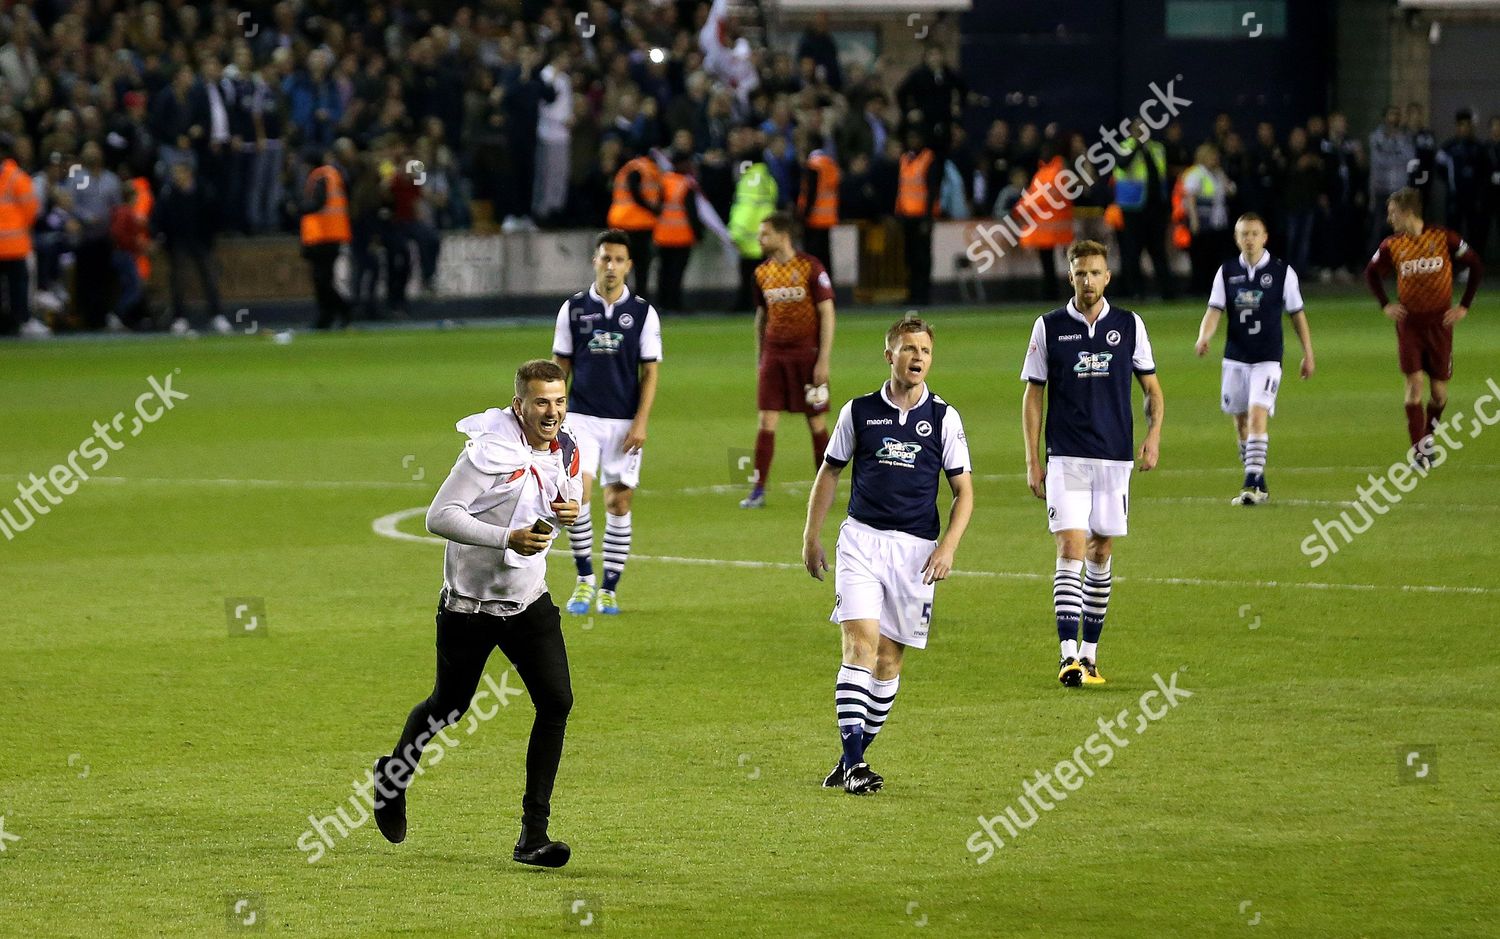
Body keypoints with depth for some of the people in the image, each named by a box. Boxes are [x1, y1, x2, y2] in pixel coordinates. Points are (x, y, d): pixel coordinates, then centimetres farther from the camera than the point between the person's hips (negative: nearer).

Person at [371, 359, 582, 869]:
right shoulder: (490, 450, -21)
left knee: (556, 701, -10)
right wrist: (508, 539, -31)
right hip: (470, 603, -5)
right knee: (449, 706, 11)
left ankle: (533, 834, -6)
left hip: (530, 599, 5)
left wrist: (571, 511, -6)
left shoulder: (565, 450, 0)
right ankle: (394, 775, 44)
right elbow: (439, 516, -22)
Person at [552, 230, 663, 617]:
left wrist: (640, 422, -8)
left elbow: (650, 371, 1)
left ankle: (609, 590, 11)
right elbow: (560, 365, 9)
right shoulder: (573, 308, 4)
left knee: (619, 502, 2)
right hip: (581, 417, 0)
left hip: (624, 423, 0)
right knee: (576, 491, -16)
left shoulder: (643, 312, 1)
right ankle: (584, 580, -2)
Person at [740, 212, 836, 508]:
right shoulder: (762, 273, 8)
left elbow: (827, 314, -7)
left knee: (816, 422, 3)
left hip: (806, 352, -4)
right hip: (774, 353, 4)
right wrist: (759, 360, 15)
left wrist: (823, 361, -12)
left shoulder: (810, 267, -8)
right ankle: (758, 490, -2)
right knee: (766, 421, -3)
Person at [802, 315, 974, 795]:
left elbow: (964, 490, 4)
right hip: (861, 538, -1)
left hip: (916, 548, 1)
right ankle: (853, 762, -18)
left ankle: (854, 756, 17)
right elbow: (829, 472, 14)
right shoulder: (859, 412, 3)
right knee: (860, 642, -15)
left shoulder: (944, 418, 3)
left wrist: (948, 546, -9)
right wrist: (811, 536, 12)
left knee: (889, 657, 4)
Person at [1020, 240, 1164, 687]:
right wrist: (1032, 461, 0)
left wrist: (1153, 433, -6)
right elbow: (1033, 395, 5)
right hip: (1066, 460, -2)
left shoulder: (1129, 325, 5)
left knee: (1100, 554, 8)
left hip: (1115, 458, 2)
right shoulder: (1048, 327, 1)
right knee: (1071, 551, -13)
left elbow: (1151, 387, 12)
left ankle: (1090, 653, 18)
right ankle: (1069, 655, -19)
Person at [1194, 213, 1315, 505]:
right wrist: (1203, 337, -23)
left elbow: (1297, 314, 5)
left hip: (1267, 360, -4)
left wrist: (1308, 355, 7)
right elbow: (1214, 310, -3)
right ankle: (1257, 482, 24)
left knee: (1257, 415, -18)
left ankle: (1253, 484, -20)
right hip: (1235, 357, 4)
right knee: (1241, 421, 10)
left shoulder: (1282, 271, -2)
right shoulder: (1226, 272, 4)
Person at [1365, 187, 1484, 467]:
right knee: (1414, 383, -12)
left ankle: (1428, 435, 33)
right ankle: (1419, 451, -9)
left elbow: (1476, 266, 1)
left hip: (1439, 322, 0)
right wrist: (1385, 305, 3)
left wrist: (1464, 306, -2)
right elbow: (1371, 273, 15)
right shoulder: (1392, 246, -2)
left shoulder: (1444, 239, -9)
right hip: (1408, 322, 0)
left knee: (1439, 391, 5)